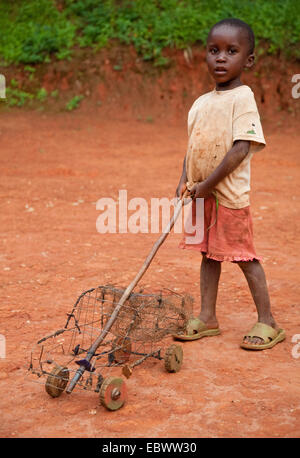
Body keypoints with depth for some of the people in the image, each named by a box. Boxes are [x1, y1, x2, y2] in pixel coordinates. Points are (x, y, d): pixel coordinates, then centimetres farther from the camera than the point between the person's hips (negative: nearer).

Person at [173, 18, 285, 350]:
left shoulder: (242, 97, -10)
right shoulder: (200, 103, 12)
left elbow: (241, 149, -18)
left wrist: (207, 184, -17)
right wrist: (185, 181, 1)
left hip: (229, 194, -7)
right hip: (202, 194, 7)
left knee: (243, 255, -1)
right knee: (209, 254, 13)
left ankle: (267, 322, 11)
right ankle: (207, 318, 23)